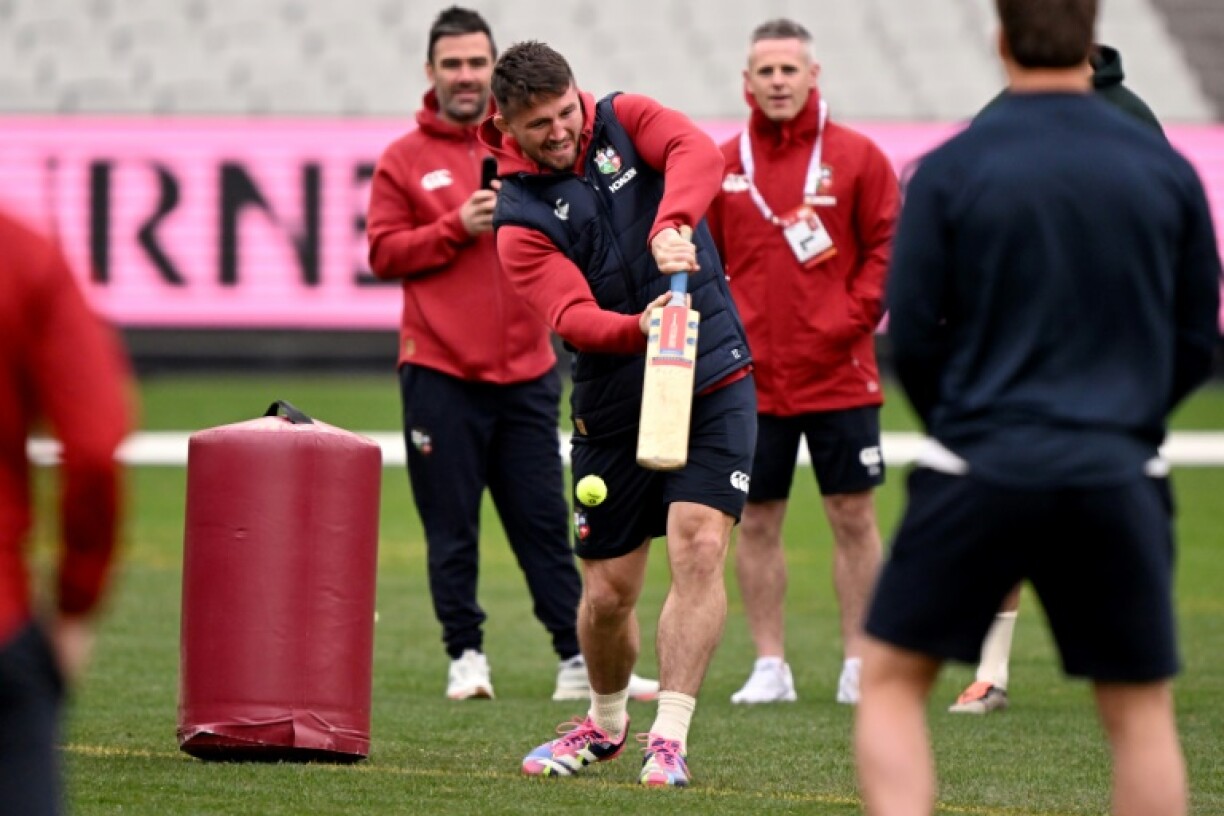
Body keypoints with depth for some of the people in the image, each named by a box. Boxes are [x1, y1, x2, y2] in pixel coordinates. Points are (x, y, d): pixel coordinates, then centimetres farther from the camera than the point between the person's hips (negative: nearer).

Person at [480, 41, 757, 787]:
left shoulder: (624, 121, 1)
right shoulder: (521, 219, -6)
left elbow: (700, 154, -21)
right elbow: (573, 317, -21)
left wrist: (672, 225, -40)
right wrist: (641, 327, -41)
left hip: (713, 379, 0)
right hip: (613, 408, 0)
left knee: (699, 548, -17)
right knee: (608, 592, 6)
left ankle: (670, 739, -13)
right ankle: (606, 724, 35)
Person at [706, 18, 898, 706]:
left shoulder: (856, 157, 0)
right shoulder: (721, 165, 7)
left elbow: (888, 248, -1)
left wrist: (853, 318, -10)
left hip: (839, 372, -2)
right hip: (749, 378, 2)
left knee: (853, 517, 2)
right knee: (756, 522, 5)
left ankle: (860, 666, 9)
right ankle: (770, 667, 13)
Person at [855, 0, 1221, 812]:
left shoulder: (950, 171, -4)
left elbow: (912, 336, -2)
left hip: (982, 470, -2)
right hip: (1118, 474, 2)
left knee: (892, 679, 9)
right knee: (1142, 713, 10)